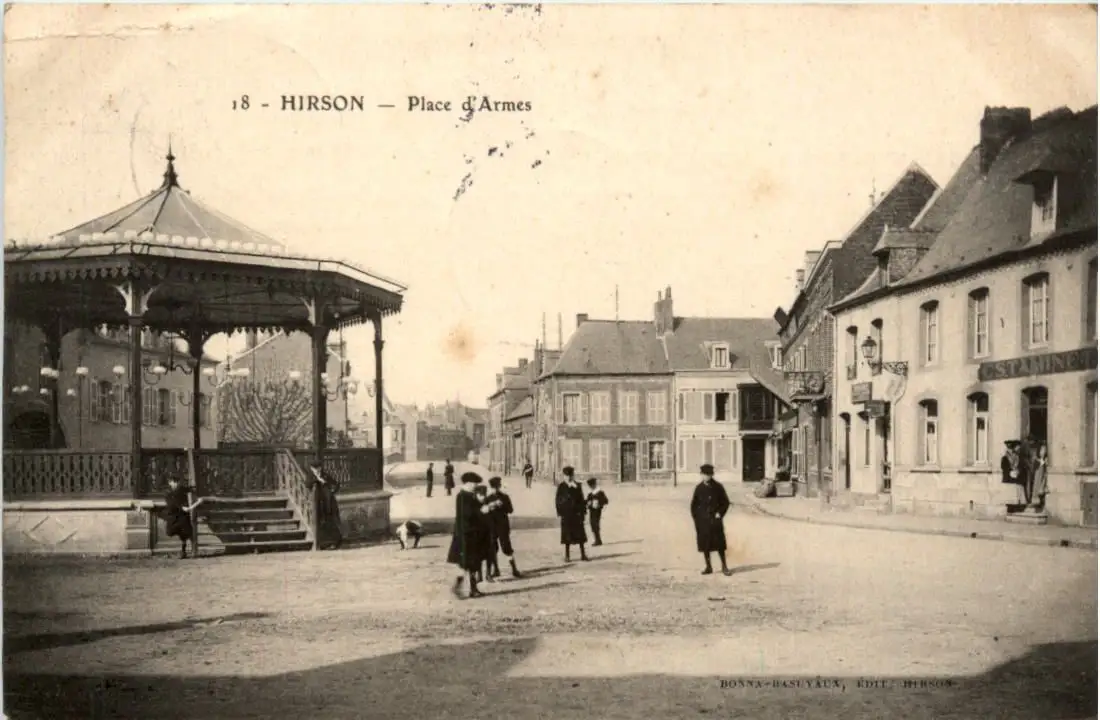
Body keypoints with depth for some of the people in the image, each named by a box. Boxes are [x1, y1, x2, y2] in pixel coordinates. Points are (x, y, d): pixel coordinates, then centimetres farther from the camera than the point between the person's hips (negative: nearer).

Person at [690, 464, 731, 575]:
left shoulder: (718, 487, -1)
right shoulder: (699, 488, 3)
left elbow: (726, 502, 6)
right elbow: (694, 504, 9)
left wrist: (720, 513, -4)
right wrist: (696, 518, 1)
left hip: (715, 520, -2)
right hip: (703, 521, 2)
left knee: (719, 544, -1)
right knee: (705, 545, 5)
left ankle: (724, 566, 10)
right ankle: (708, 567, 14)